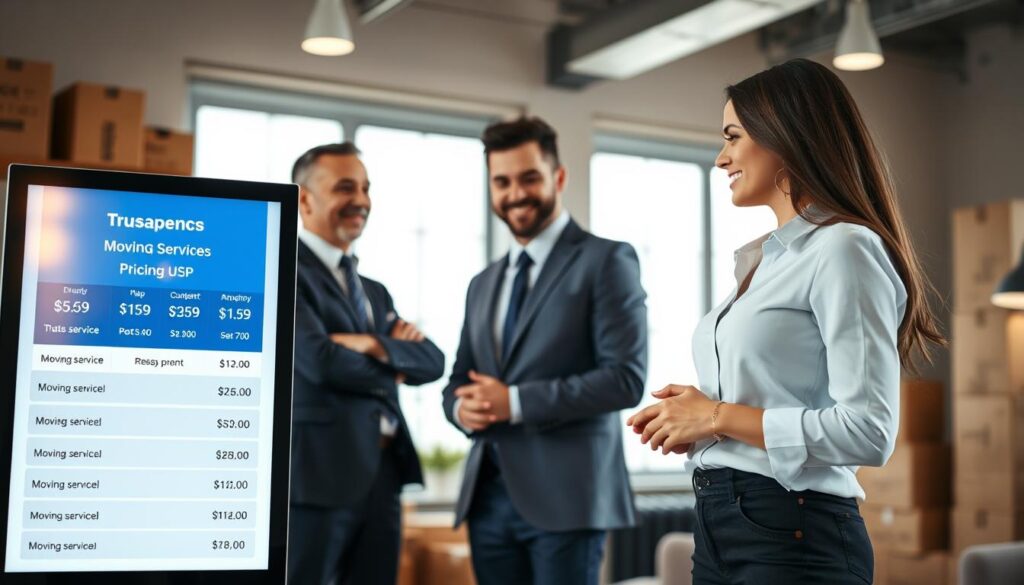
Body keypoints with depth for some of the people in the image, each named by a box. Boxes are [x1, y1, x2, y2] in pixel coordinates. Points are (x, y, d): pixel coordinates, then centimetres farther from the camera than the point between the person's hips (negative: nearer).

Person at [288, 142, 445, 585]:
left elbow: (432, 362, 9)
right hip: (318, 473, -7)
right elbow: (320, 361, -17)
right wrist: (391, 370, 1)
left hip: (382, 476, 7)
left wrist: (378, 346, -11)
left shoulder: (375, 292, 20)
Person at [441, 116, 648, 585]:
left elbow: (626, 378, -12)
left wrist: (516, 402, -16)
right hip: (488, 496, 6)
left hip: (564, 495, -6)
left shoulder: (607, 261, -3)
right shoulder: (482, 284, 18)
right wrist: (461, 408, -2)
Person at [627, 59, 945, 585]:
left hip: (792, 535, -8)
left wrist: (719, 417, -13)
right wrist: (692, 421, 5)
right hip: (718, 527, 8)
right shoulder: (762, 259, 15)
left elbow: (869, 431, -20)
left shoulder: (845, 250, -11)